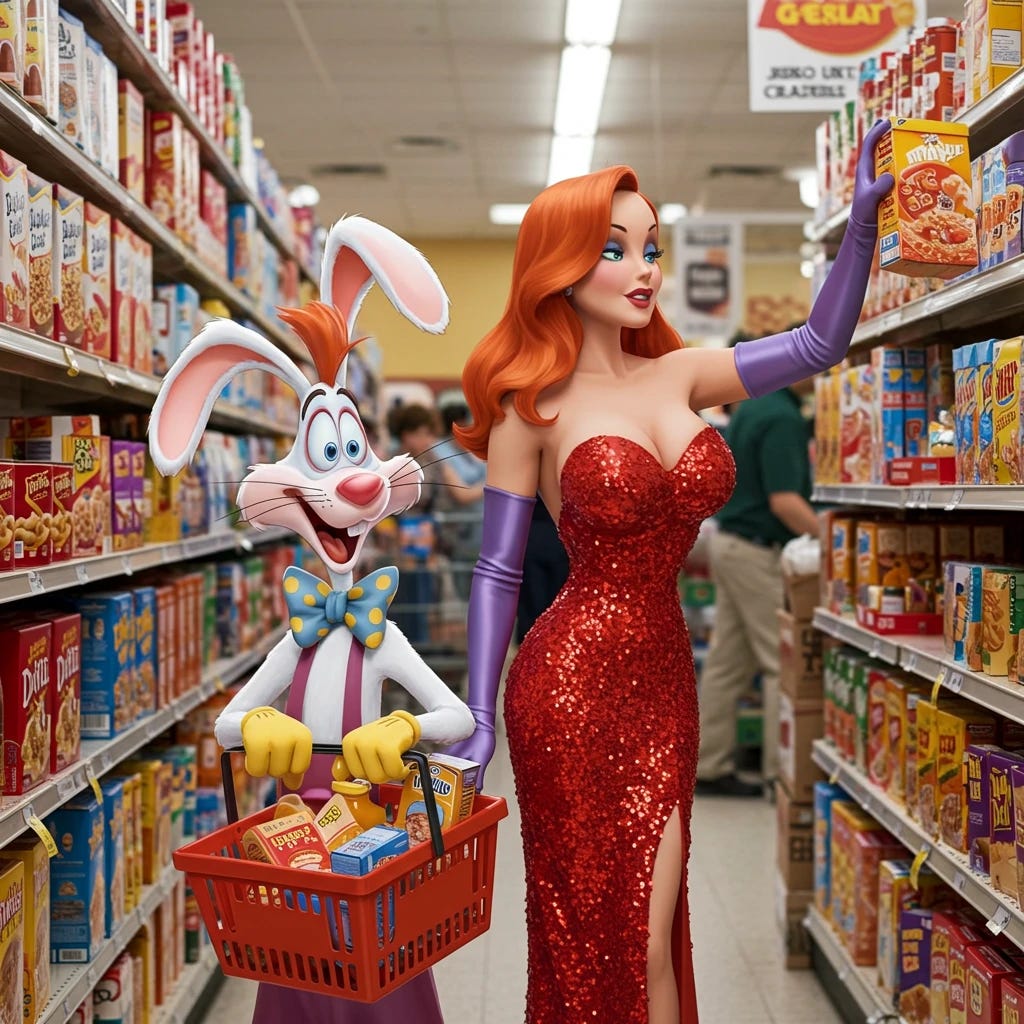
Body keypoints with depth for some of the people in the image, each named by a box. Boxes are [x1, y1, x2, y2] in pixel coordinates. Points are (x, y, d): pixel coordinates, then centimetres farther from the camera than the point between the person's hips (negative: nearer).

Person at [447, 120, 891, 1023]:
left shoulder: (680, 375, 8)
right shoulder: (532, 407, -4)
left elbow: (818, 345, 9)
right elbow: (498, 570, -2)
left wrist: (863, 219, -2)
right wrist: (478, 718, -5)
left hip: (664, 678, 5)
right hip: (573, 682, -4)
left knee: (649, 939, 7)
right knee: (595, 942, 4)